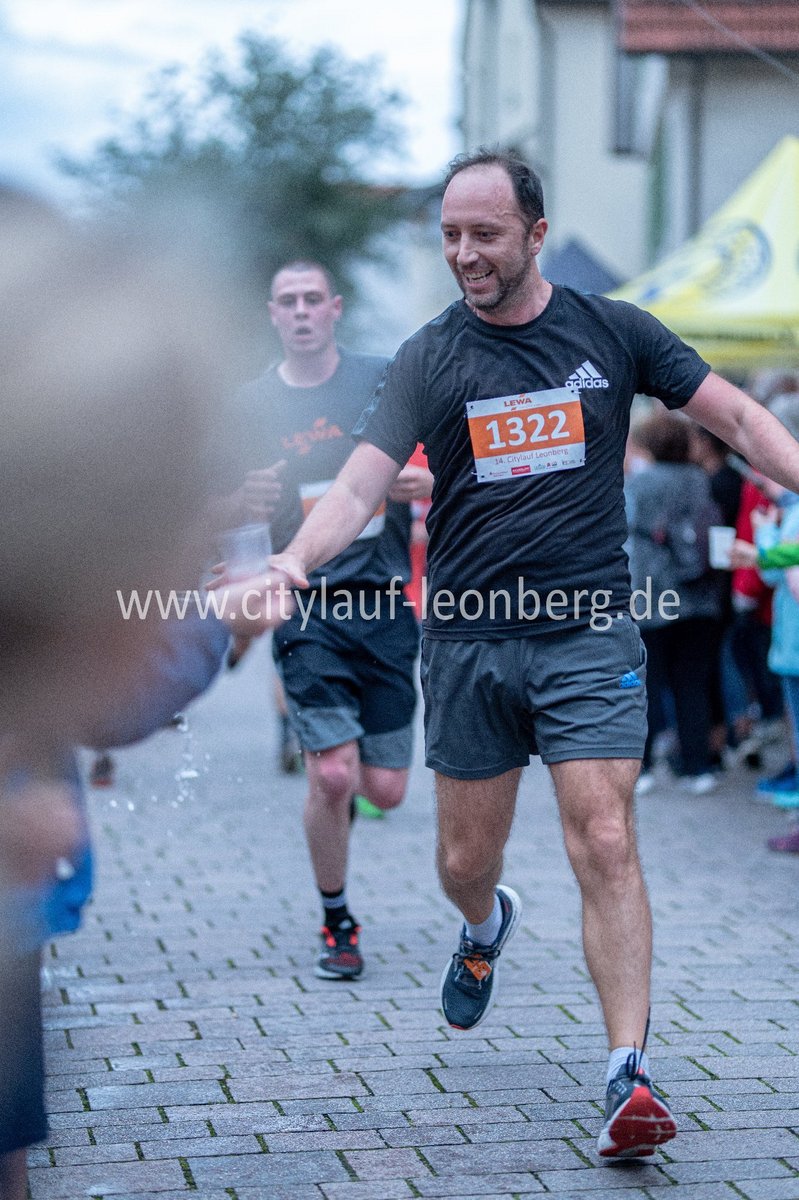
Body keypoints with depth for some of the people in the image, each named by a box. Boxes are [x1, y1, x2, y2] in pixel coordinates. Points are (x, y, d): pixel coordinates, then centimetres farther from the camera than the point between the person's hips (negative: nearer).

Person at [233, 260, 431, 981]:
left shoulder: (385, 380, 5)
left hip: (385, 600, 1)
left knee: (385, 791, -1)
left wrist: (430, 482, -13)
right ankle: (336, 923, 9)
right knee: (333, 777, -12)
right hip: (307, 604, -1)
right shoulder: (254, 405, 8)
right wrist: (246, 501, -10)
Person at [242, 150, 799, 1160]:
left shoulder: (613, 331, 2)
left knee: (606, 846, -12)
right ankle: (486, 929, 47)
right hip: (468, 640, 1)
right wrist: (293, 562, -29)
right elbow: (361, 483, -11)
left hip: (589, 632, -1)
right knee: (465, 860, 10)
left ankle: (630, 1077, -10)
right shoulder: (430, 357, 0)